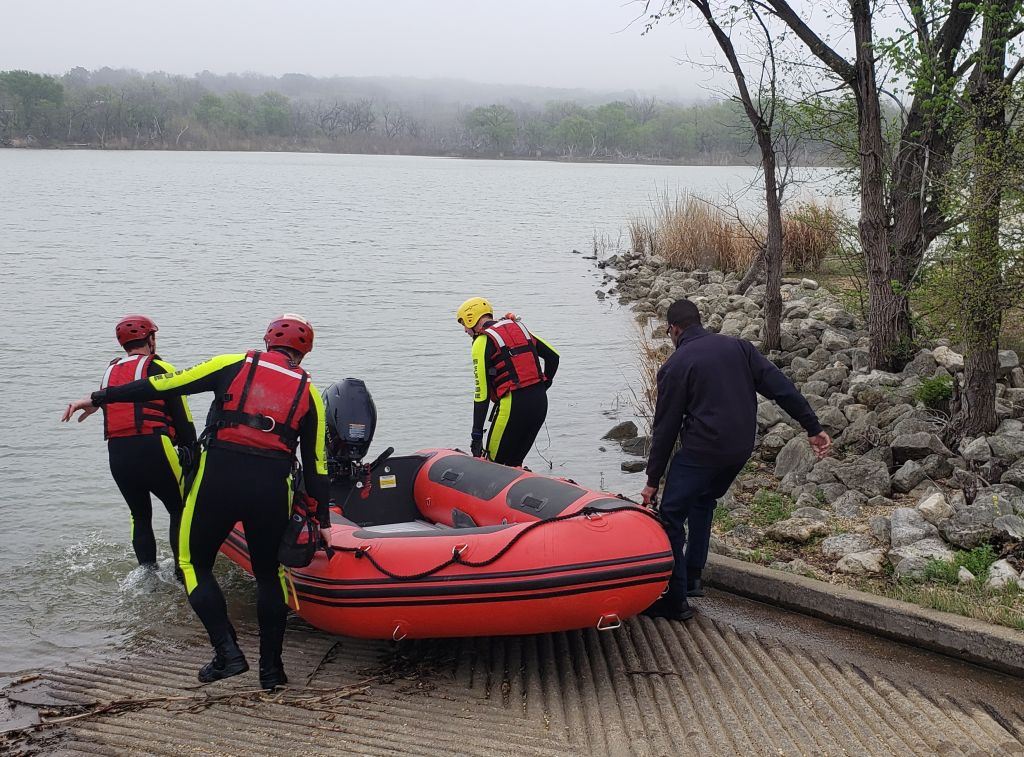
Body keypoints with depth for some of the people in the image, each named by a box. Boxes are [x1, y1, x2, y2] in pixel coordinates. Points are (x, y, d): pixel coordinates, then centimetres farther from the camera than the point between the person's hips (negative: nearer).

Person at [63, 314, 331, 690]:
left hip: (218, 476, -2)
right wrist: (324, 521, 22)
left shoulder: (234, 365, 9)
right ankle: (271, 669, 21)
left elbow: (166, 385, 5)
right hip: (272, 487, 2)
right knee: (268, 574, 20)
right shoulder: (308, 392, 14)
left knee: (194, 564, 15)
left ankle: (227, 651, 4)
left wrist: (99, 399, 12)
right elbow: (315, 464, 14)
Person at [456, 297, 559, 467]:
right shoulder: (518, 327, 16)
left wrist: (476, 435, -8)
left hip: (512, 405, -7)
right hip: (540, 402, 7)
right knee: (514, 462, 17)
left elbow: (482, 392, -9)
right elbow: (553, 356, 19)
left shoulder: (482, 342, -4)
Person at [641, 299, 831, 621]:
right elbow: (780, 387, 2)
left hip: (701, 452, -7)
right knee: (702, 503, 27)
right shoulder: (738, 347, 9)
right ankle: (692, 578, 30)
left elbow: (665, 427, -4)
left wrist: (653, 480, 3)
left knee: (671, 517, 1)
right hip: (741, 450, 7)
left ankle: (675, 600, -2)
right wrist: (813, 428, 3)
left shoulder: (675, 366, -6)